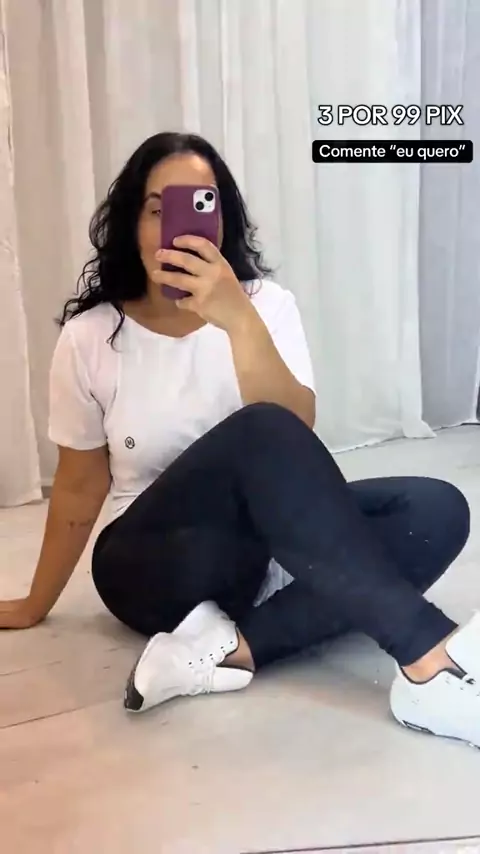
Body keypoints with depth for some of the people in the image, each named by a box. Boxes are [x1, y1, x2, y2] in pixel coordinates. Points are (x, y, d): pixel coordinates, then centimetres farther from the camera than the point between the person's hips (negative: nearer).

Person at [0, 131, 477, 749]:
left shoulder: (266, 304, -4)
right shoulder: (91, 337, -7)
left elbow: (298, 439, -21)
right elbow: (79, 487, 4)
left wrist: (238, 320, -35)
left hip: (273, 542, 3)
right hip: (159, 563, -3)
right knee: (257, 434, -34)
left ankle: (229, 649, -32)